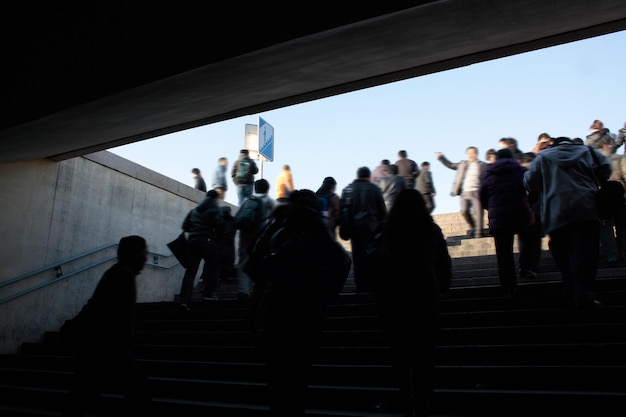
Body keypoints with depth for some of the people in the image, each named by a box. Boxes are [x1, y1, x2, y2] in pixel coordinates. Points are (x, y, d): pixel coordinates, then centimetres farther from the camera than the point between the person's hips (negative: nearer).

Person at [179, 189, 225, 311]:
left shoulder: (194, 210, 18)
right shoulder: (215, 209, 0)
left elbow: (185, 226, 15)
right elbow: (220, 224, -15)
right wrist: (218, 238, -1)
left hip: (192, 241, 5)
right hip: (208, 241, -5)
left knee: (190, 271, 3)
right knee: (212, 267, 12)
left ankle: (185, 300, -4)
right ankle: (208, 293, 8)